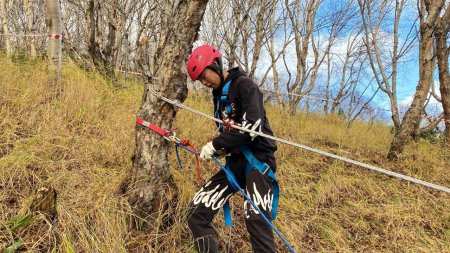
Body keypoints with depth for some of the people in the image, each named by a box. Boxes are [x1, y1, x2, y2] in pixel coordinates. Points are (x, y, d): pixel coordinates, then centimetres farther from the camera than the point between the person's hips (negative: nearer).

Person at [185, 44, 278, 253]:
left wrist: (216, 144, -14)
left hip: (258, 158, -7)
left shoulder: (244, 84, -7)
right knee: (197, 214, -1)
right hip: (235, 161, 8)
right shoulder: (218, 94, 18)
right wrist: (219, 148, 3)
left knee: (256, 220, -23)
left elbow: (253, 127, -20)